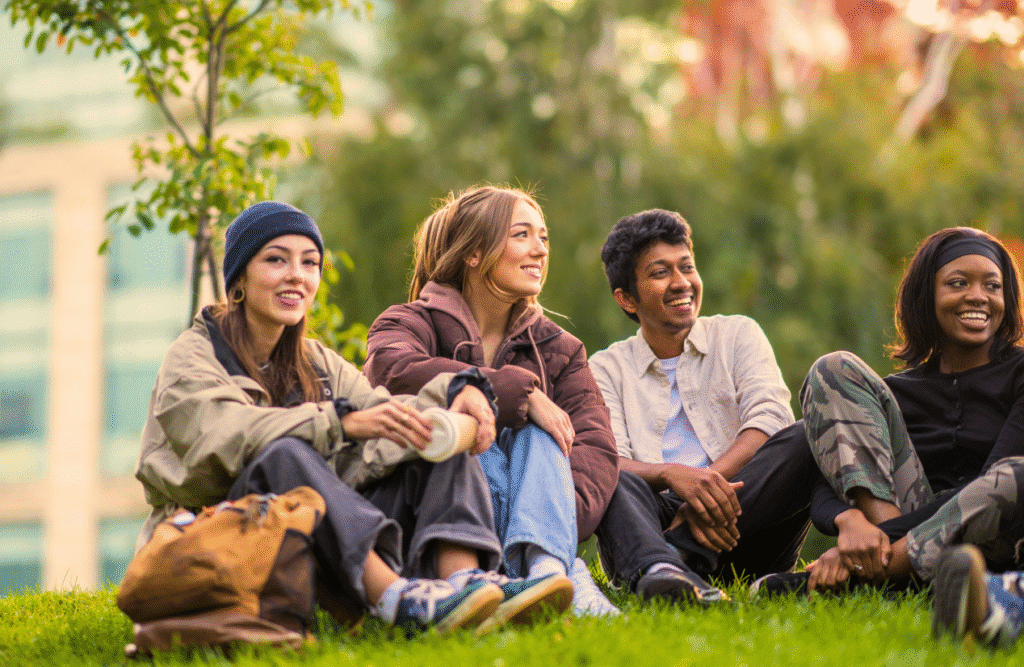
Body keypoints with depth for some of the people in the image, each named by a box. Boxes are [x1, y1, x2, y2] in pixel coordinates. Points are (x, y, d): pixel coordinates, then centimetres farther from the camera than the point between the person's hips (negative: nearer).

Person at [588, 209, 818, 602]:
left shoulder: (737, 335, 18)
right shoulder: (607, 369, 16)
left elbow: (770, 419, -1)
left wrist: (710, 480, -20)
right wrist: (672, 475, -25)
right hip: (656, 521, -1)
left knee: (803, 440, -25)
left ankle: (679, 553, -38)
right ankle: (659, 569, -60)